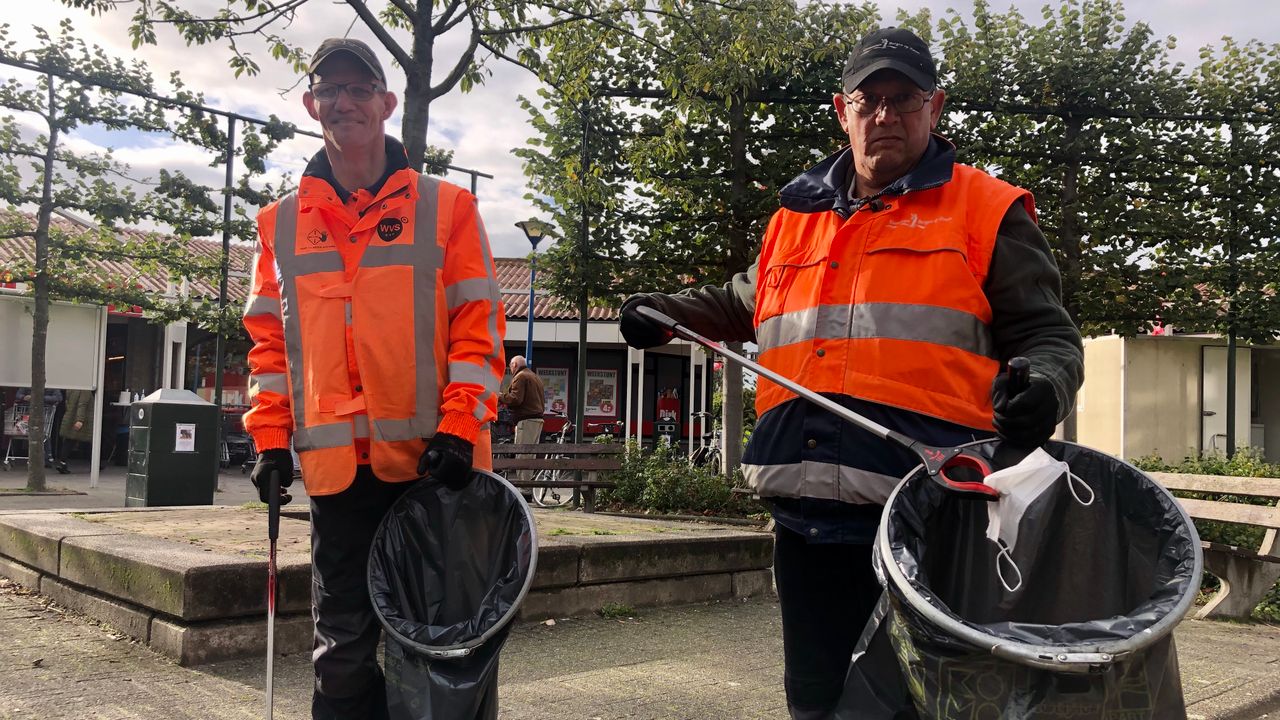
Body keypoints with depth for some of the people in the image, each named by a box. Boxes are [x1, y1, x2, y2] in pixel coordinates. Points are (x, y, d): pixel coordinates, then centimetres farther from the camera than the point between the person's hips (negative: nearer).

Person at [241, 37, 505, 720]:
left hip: (432, 458, -2)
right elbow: (268, 337, 14)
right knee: (342, 641, 10)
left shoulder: (446, 207, 3)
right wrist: (271, 438, 5)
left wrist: (458, 426, -12)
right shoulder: (281, 222, 12)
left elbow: (479, 319, -2)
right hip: (334, 464, 3)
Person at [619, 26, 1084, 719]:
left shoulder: (988, 212, 4)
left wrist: (1043, 388, -19)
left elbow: (1047, 337, 2)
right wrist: (668, 314, 17)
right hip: (807, 515, 5)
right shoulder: (796, 215, 18)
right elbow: (745, 305, 33)